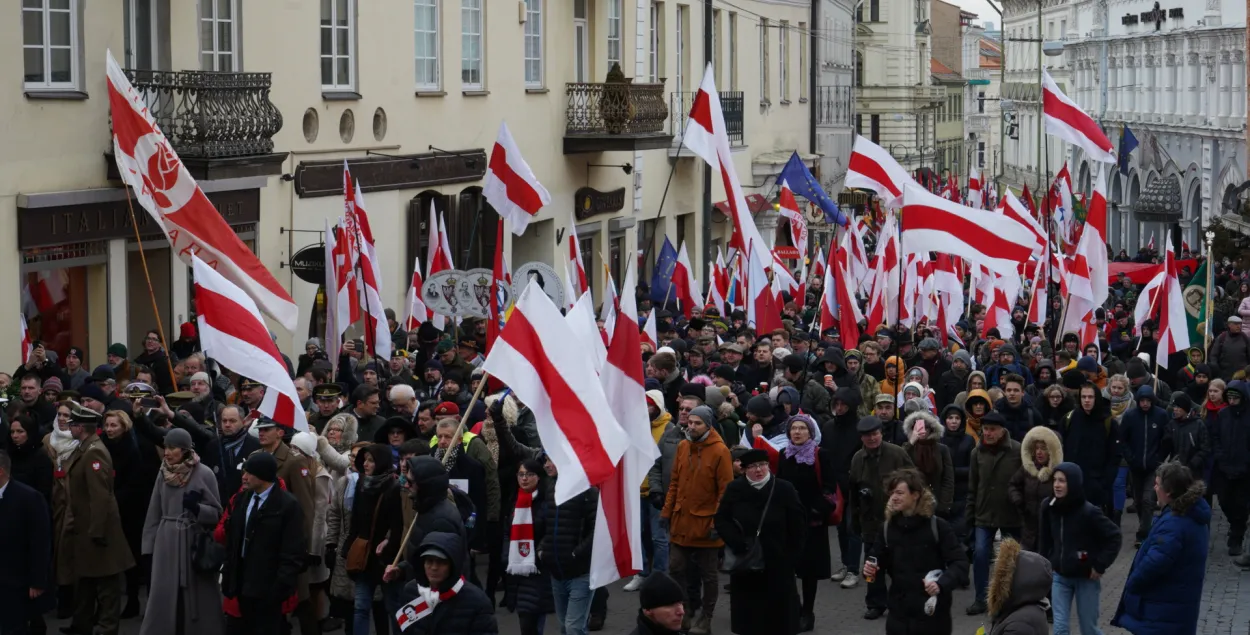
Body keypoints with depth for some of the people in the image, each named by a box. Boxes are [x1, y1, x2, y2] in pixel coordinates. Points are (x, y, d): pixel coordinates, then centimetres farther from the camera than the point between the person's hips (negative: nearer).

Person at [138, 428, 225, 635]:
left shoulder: (204, 474, -6)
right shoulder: (164, 473, 5)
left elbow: (216, 513, -3)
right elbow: (154, 513, 10)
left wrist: (196, 507, -22)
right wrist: (149, 546, 8)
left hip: (195, 544, -3)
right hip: (167, 544, 3)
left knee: (197, 599, 1)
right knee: (162, 598, 1)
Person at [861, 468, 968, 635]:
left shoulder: (938, 527, -10)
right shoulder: (888, 528, 3)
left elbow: (960, 564, -12)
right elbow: (880, 565, 12)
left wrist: (941, 584, -29)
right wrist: (871, 570, -11)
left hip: (932, 612, -4)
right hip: (899, 612, 4)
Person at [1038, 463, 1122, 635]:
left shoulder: (1089, 512, -20)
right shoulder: (1049, 507, -6)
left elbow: (1114, 537, -13)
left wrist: (1100, 566, -14)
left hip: (1086, 578, -4)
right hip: (1060, 576, 4)